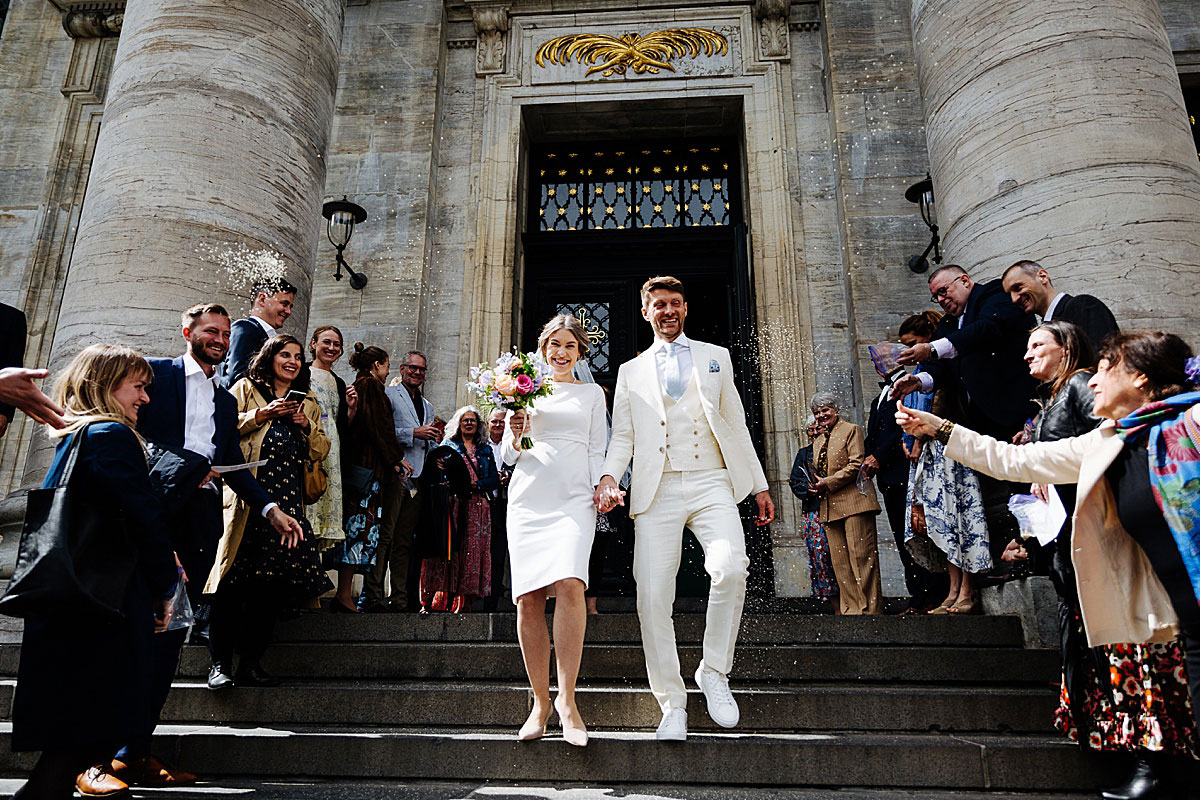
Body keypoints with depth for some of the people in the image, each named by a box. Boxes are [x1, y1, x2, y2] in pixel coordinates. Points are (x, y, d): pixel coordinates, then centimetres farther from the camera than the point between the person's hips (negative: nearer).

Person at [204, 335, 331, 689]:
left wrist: (307, 426, 4)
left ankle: (251, 663, 6)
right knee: (234, 577, -9)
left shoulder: (308, 402, 25)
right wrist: (261, 415, -5)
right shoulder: (246, 388, 14)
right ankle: (220, 663, -1)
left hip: (288, 496, 4)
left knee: (273, 579, -3)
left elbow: (320, 451, 21)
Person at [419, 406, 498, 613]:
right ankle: (440, 599, -10)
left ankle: (463, 602, -6)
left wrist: (475, 484, -6)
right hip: (452, 504, -2)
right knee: (446, 551, -10)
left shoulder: (485, 450, 19)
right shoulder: (448, 445, 15)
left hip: (477, 507, 2)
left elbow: (495, 480, 11)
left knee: (472, 552, -6)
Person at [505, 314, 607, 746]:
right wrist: (515, 439, -4)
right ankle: (540, 701, 6)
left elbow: (598, 451, 15)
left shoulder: (591, 393, 18)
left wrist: (602, 487, -2)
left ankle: (566, 698, -15)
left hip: (573, 499, -1)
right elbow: (508, 456, 18)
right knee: (528, 598, -6)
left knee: (568, 584, -24)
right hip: (528, 497, 2)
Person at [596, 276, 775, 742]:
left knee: (731, 568, -25)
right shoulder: (631, 372, 20)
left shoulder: (715, 358, 19)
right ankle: (672, 705, 7)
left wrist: (759, 485, 12)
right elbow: (622, 436, 13)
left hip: (710, 484, 0)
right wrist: (609, 477, -7)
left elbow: (736, 424, 17)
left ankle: (714, 671, -2)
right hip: (657, 492, 1)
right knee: (653, 597, -7)